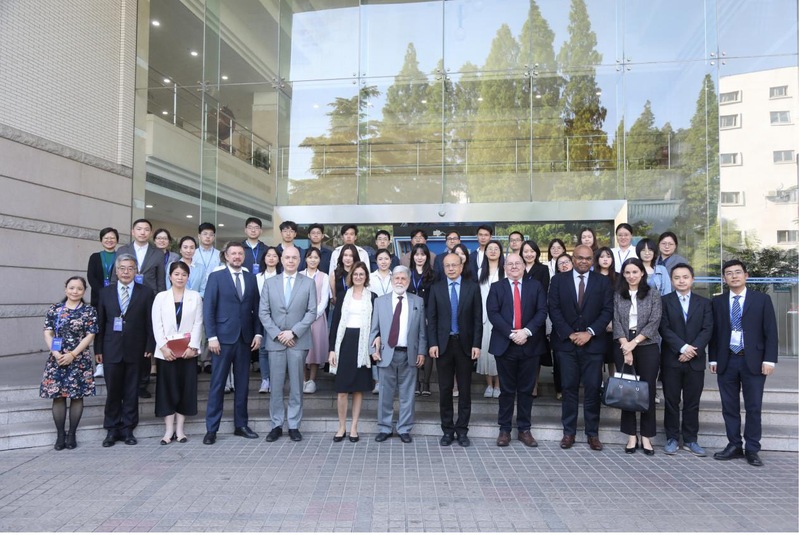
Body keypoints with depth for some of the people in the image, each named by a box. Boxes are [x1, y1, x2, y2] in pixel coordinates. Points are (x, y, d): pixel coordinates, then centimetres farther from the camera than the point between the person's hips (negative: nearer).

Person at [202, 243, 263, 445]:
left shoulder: (251, 278, 11)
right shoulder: (216, 277, 0)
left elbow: (256, 309, 11)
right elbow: (208, 309, -5)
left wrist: (258, 333, 1)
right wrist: (211, 336, -12)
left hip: (245, 338, 4)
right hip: (223, 338, -3)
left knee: (242, 384, 9)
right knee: (217, 384, 1)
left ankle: (241, 425, 19)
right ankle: (211, 429, 9)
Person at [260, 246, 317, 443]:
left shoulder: (308, 283, 5)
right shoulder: (270, 283, 9)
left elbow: (312, 312, -2)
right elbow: (263, 312, 4)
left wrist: (293, 332, -10)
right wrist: (277, 334, -7)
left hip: (298, 341, -1)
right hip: (275, 341, 1)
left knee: (296, 386, 4)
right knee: (276, 386, 5)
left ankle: (294, 426, 13)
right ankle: (276, 425, 15)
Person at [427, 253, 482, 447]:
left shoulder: (472, 287, 2)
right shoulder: (436, 288, 4)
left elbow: (478, 318, 0)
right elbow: (431, 318, 3)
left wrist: (476, 344, -7)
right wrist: (432, 343, -6)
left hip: (465, 344, 0)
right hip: (443, 344, 1)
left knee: (465, 389, 6)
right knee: (445, 389, 6)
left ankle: (462, 430, 18)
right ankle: (447, 430, 18)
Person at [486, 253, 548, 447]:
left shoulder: (535, 286, 8)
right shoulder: (496, 287, 6)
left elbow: (541, 312, -2)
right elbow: (493, 313, -5)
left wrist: (526, 331, -16)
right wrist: (511, 334, -16)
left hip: (530, 344, 1)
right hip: (505, 345, -1)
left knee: (526, 389, 8)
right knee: (507, 390, 6)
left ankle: (525, 430, 18)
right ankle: (504, 430, 16)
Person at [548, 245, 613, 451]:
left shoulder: (602, 282, 6)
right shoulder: (558, 280, 4)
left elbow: (607, 311, 0)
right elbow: (554, 310, -1)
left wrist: (589, 332, -11)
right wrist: (570, 334, -9)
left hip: (593, 343, 0)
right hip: (566, 342, 0)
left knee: (593, 388, 2)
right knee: (569, 388, 4)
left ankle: (592, 433, 14)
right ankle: (569, 432, 13)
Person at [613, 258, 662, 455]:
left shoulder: (653, 295, 2)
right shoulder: (617, 296, 6)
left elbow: (654, 323, -6)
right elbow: (617, 323, 0)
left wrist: (633, 343, -13)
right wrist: (626, 348, -10)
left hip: (648, 347, -1)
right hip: (623, 348, 1)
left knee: (648, 391, 1)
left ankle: (646, 437, 9)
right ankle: (631, 436, 11)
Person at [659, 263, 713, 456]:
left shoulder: (704, 303, 10)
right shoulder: (664, 301, 3)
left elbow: (707, 330, 0)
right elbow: (664, 329, -6)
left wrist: (693, 350, -13)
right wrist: (682, 347, -15)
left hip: (695, 360, 2)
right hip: (671, 359, -2)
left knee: (692, 402, 7)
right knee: (671, 401, 4)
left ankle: (690, 439, 17)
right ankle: (672, 438, 13)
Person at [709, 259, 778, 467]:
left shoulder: (762, 300, 2)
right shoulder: (717, 302, 7)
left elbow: (770, 332, -1)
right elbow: (714, 332, 8)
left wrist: (769, 359, -8)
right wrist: (713, 358, 3)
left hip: (753, 361, -2)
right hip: (726, 361, 2)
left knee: (753, 407, 4)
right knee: (729, 407, 8)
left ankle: (752, 449, 14)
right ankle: (734, 446, 19)